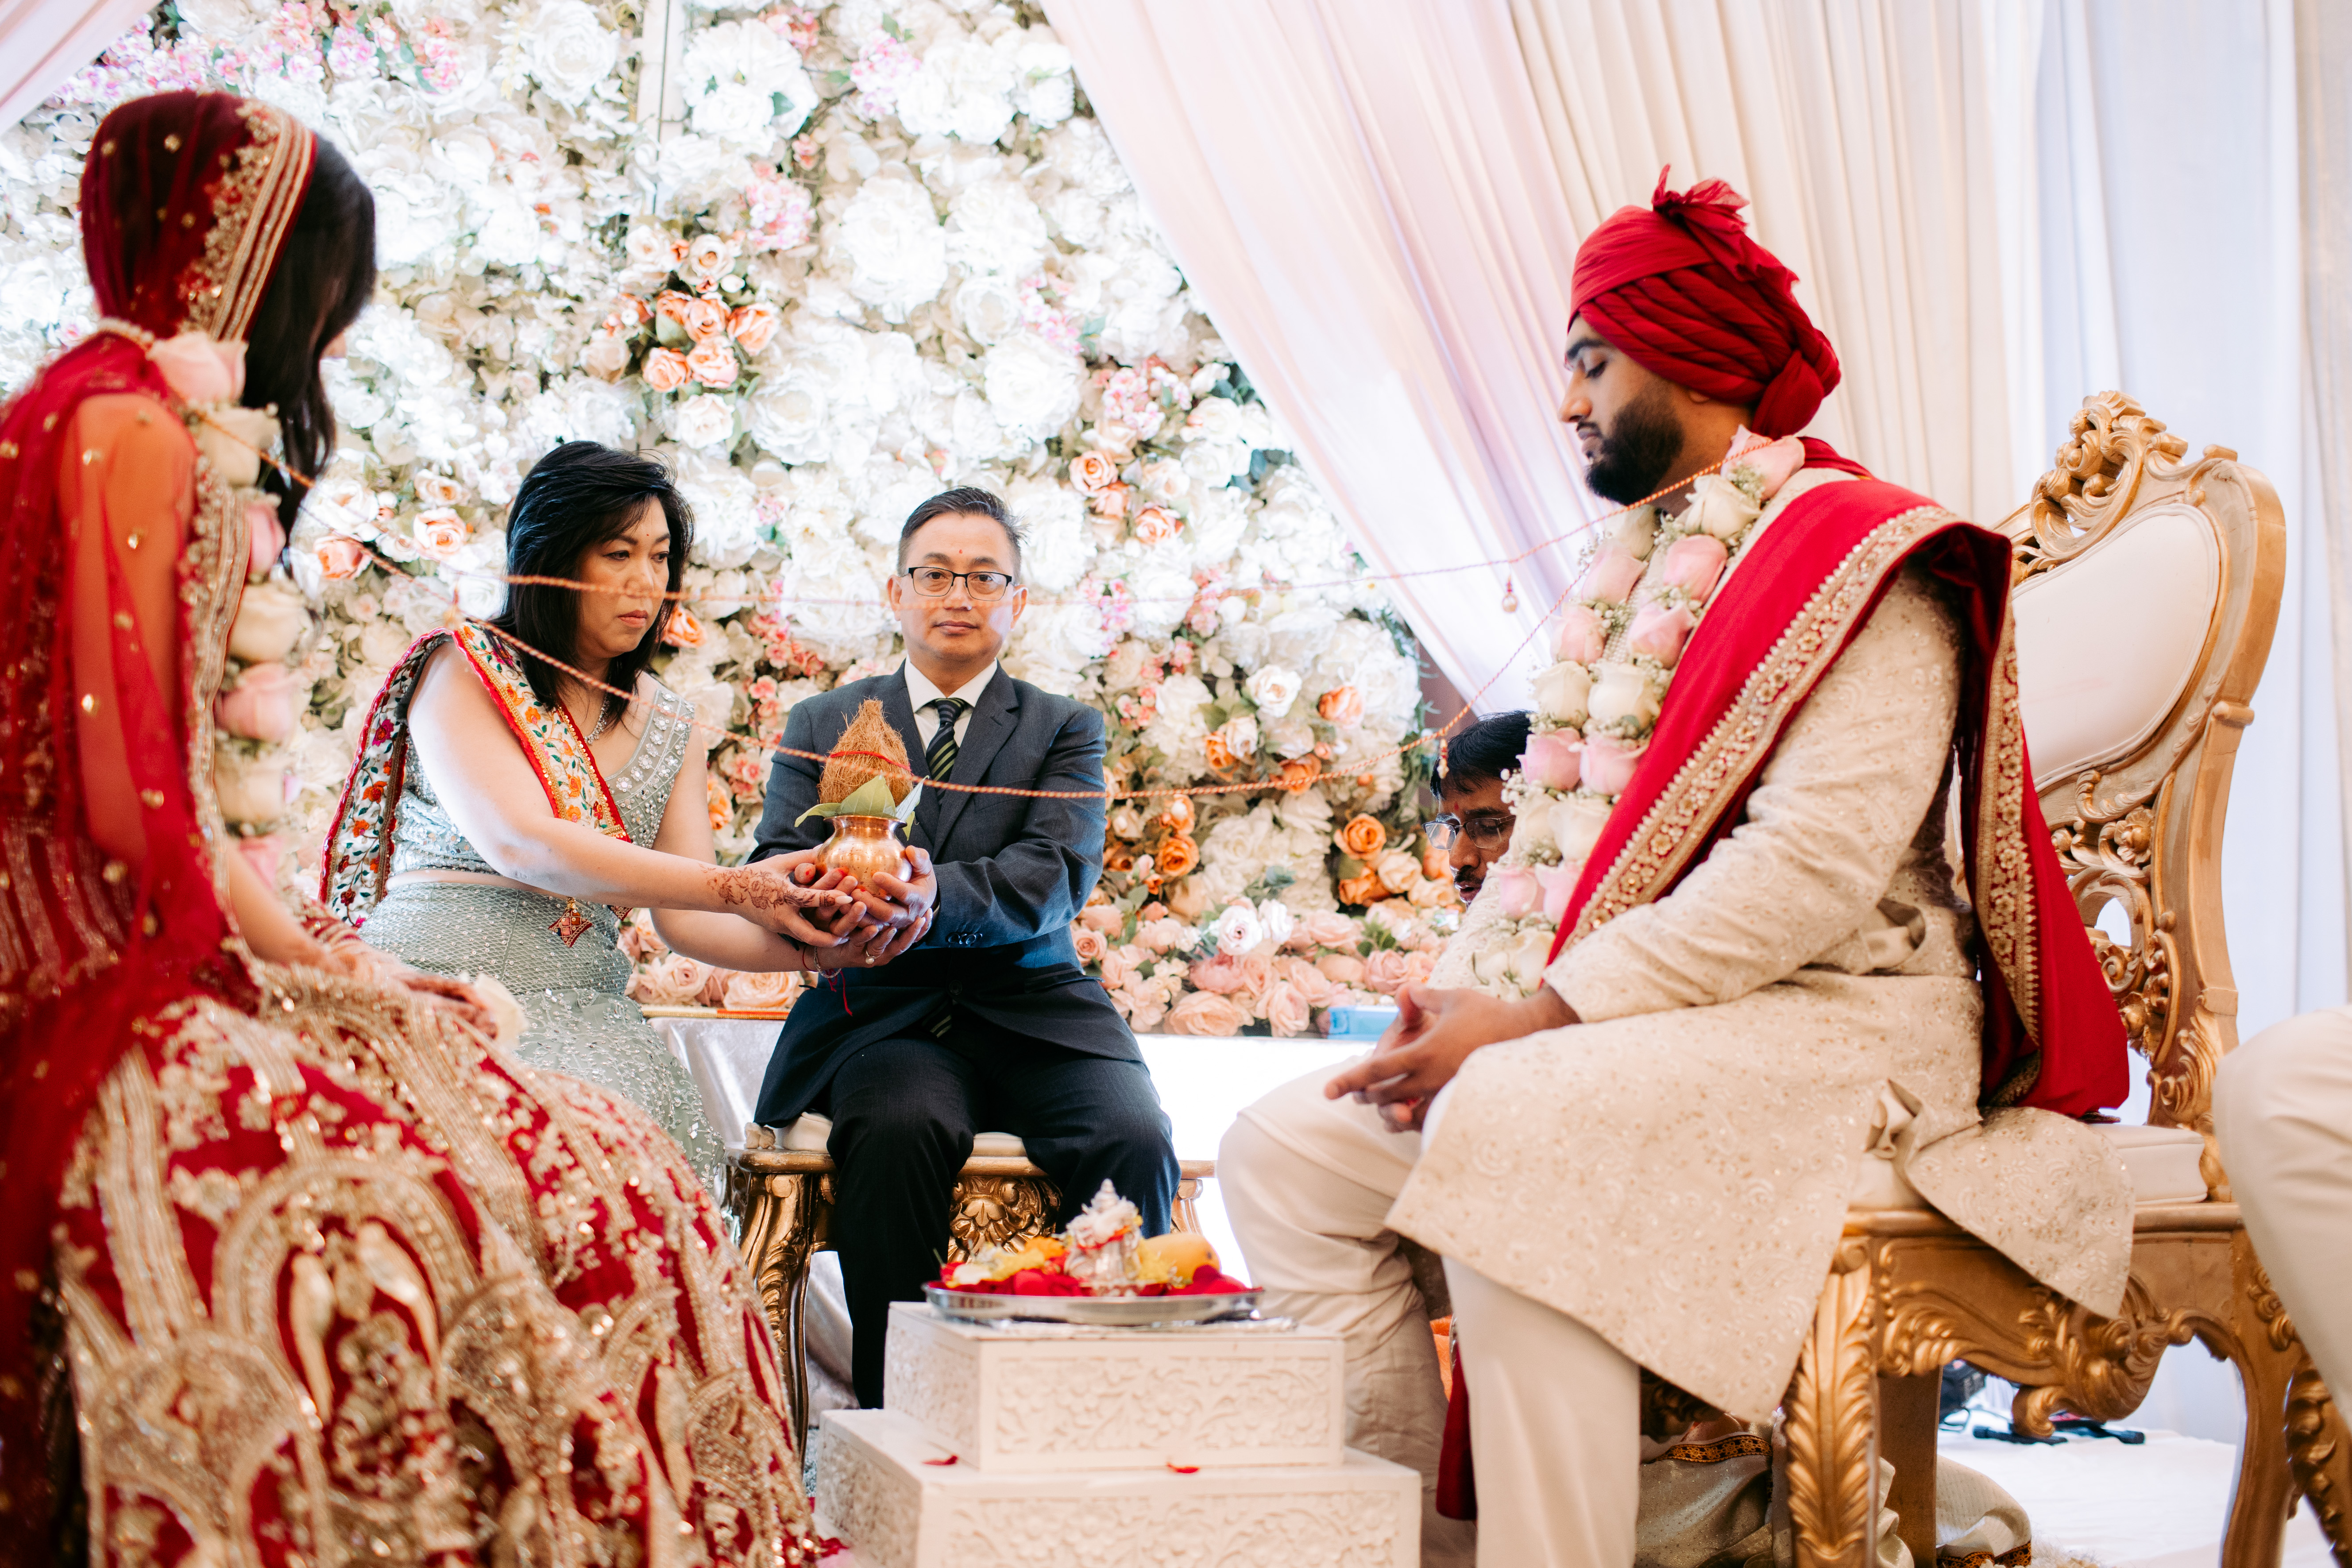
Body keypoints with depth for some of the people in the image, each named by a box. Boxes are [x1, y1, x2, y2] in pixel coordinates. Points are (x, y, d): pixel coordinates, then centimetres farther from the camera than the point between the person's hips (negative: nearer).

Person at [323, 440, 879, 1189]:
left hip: (579, 1013, 4)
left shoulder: (668, 726, 16)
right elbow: (522, 846, -15)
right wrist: (740, 889, -20)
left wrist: (814, 943, -13)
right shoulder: (461, 670, 1)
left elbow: (685, 921, 9)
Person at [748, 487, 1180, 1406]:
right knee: (900, 1126, -34)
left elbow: (1056, 880, -7)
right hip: (885, 1015, 0)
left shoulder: (1064, 730, 12)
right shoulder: (822, 727, 16)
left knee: (1134, 1137, -29)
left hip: (1034, 1015, 1)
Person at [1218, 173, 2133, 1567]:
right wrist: (1458, 996, -1)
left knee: (1505, 1127, -36)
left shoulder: (1861, 555, -8)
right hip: (1630, 1023, 9)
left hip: (1828, 1019, -8)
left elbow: (1815, 861, -21)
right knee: (1286, 1148, -7)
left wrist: (1540, 1014, -22)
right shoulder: (1640, 569, 20)